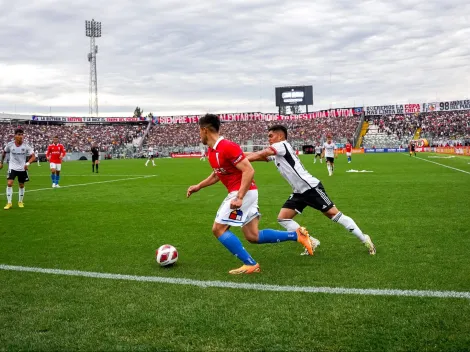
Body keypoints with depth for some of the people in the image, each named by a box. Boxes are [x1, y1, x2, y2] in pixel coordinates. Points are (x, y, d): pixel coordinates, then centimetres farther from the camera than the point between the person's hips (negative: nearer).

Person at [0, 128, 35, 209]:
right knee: (9, 184, -15)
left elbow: (33, 156, -10)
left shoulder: (26, 146, -12)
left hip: (22, 169, 1)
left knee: (21, 185, 11)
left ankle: (20, 202, 30)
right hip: (12, 168, -1)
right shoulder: (10, 145, -10)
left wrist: (28, 163, -27)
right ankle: (9, 203, -6)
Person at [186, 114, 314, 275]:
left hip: (243, 193, -9)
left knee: (218, 229, -6)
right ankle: (296, 235, 16)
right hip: (246, 193, 9)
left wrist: (239, 197, -27)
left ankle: (250, 264, -4)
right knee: (253, 236, 10)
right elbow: (217, 174, 27)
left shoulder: (227, 147, -19)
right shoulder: (211, 151, 11)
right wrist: (198, 186, 20)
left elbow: (249, 171, -22)